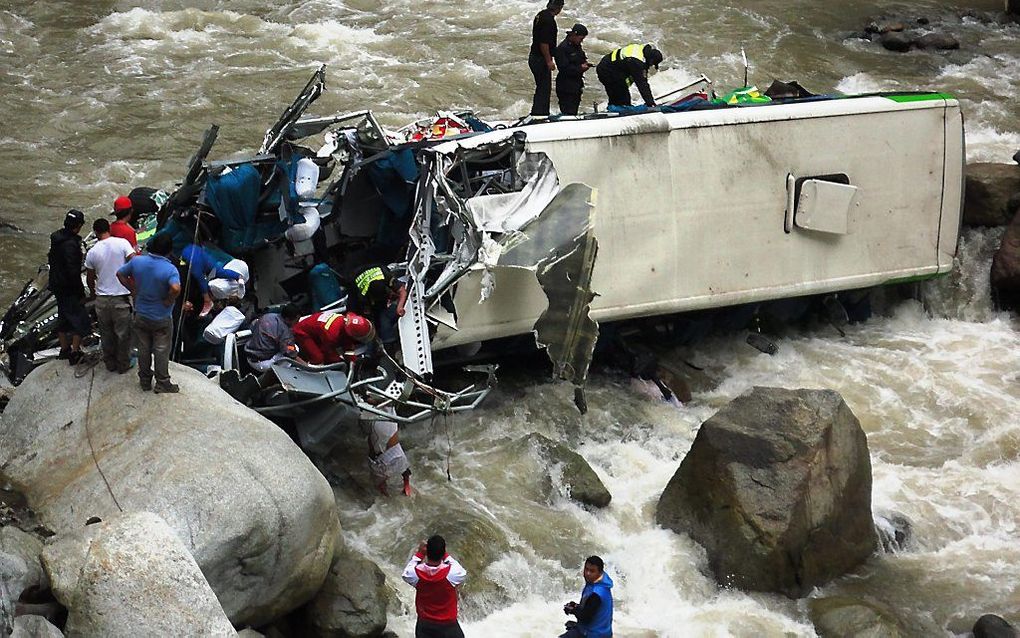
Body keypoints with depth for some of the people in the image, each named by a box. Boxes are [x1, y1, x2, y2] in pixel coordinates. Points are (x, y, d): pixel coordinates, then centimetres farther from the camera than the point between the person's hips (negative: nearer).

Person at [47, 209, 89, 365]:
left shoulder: (56, 238, 3)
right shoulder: (71, 244, -26)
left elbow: (50, 259, 16)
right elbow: (73, 272, -26)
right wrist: (81, 294, -18)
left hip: (57, 286, 9)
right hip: (69, 289, -9)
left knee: (63, 317, 21)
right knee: (81, 321, 0)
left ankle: (64, 349, 32)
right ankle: (75, 353, 0)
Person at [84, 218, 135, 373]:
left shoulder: (92, 253, -4)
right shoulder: (122, 243, -11)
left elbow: (90, 278, 7)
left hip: (102, 299, 2)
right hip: (121, 298, -2)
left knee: (106, 334, 18)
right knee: (123, 333, 13)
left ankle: (110, 363, 30)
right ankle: (123, 365, 23)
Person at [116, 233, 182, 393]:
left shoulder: (137, 261, -11)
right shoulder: (169, 269, -25)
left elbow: (120, 274, 2)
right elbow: (175, 288, -41)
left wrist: (133, 290, 6)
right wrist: (168, 301, -22)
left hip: (141, 315, 4)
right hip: (162, 318, -4)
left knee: (143, 349, 18)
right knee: (161, 351, 10)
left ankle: (145, 380, 30)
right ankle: (162, 384, 19)